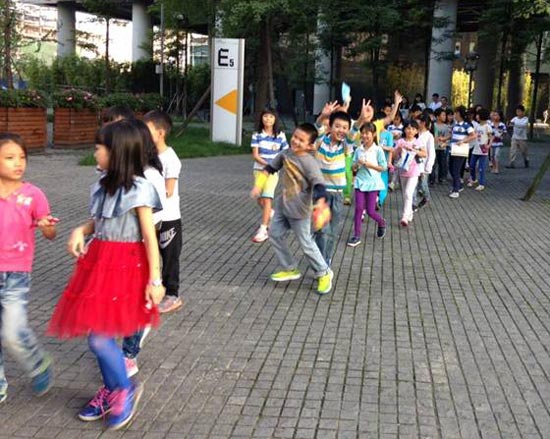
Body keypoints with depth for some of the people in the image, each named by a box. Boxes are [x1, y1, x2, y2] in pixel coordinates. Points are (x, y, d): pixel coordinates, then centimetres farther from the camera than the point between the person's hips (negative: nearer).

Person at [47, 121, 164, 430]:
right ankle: (111, 391, 30)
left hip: (124, 265, -8)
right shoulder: (103, 185, 9)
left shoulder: (138, 188, -13)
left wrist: (154, 280, -15)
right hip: (99, 260, 8)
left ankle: (126, 390, 11)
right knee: (98, 332, 12)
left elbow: (150, 237, -13)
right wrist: (80, 231, -1)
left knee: (99, 335, -11)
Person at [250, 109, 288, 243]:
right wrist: (267, 164, -21)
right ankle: (271, 214, 41)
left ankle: (263, 230, -12)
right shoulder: (257, 135, -3)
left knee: (267, 198, -13)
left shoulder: (280, 135, -4)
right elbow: (255, 155, -8)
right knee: (260, 200, 9)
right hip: (259, 169, 2)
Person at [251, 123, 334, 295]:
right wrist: (258, 185, 9)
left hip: (299, 210, -7)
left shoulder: (309, 163, -22)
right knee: (275, 236, 12)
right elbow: (270, 168, 14)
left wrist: (321, 203, -49)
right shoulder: (285, 153, -1)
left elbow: (319, 184, -32)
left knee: (306, 244, 1)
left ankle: (324, 273, 20)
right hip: (282, 205, 8)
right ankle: (290, 269, 27)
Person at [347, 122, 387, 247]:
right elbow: (353, 168, 9)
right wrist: (357, 165, -14)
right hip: (360, 182, 3)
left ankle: (382, 223, 32)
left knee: (370, 211, -1)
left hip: (373, 183, -3)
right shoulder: (358, 150, 4)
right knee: (359, 208, -4)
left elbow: (383, 167, -7)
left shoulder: (378, 150, -7)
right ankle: (357, 236, 3)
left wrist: (368, 164, -16)